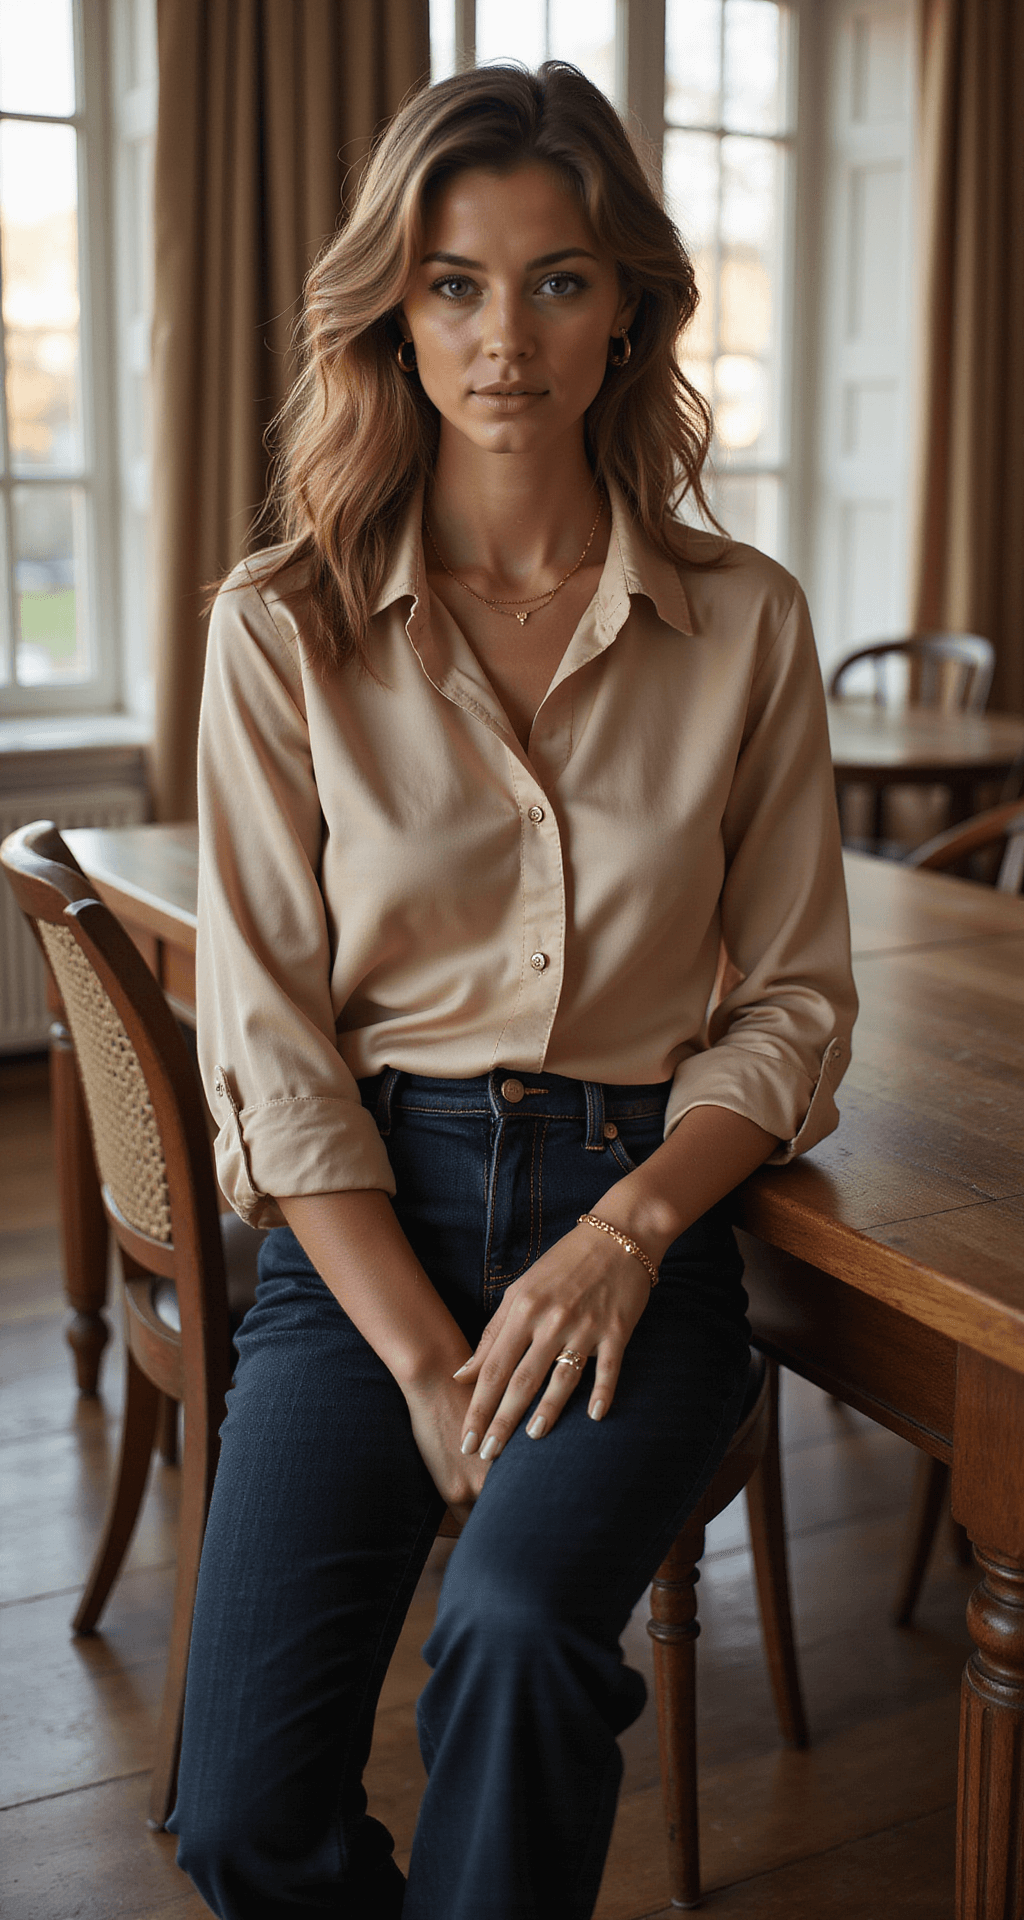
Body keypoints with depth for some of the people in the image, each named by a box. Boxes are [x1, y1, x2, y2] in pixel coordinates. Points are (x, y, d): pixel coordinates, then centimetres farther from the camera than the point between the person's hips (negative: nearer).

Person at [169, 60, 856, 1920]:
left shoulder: (745, 622, 3)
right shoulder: (283, 627, 0)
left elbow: (796, 1001, 7)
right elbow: (267, 1036, -3)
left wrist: (627, 1231, -10)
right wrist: (426, 1360, -12)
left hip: (639, 1205, 1)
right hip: (364, 1217, 0)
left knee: (522, 1625, -29)